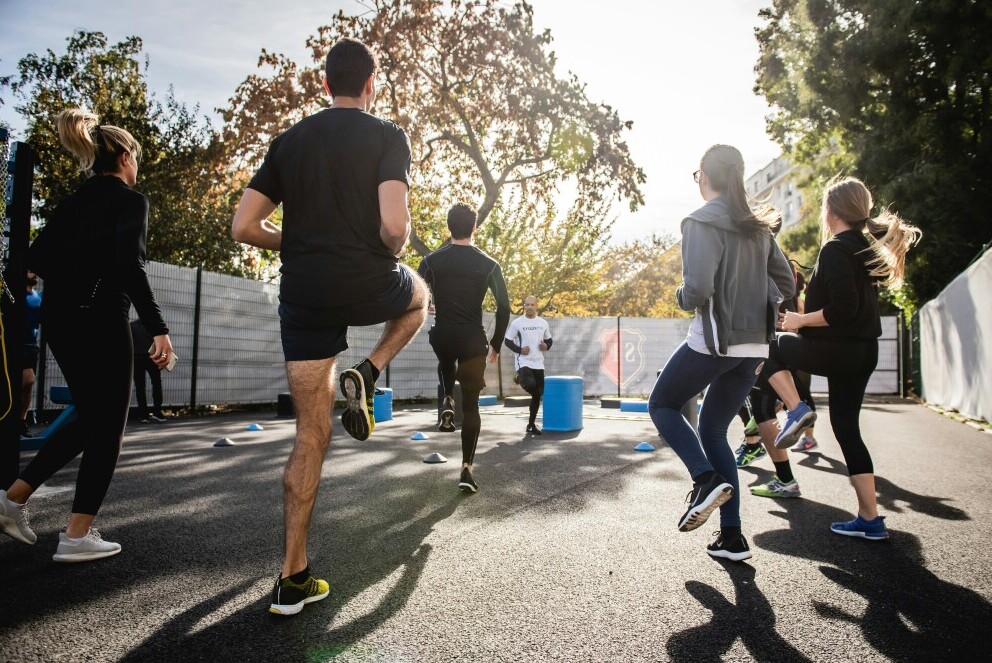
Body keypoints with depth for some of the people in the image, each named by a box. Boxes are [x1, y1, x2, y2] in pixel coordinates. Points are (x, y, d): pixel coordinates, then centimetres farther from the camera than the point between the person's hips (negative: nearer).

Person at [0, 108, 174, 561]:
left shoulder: (76, 199, 16)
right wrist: (158, 329, -21)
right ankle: (77, 536, 5)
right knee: (107, 428, 2)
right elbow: (130, 266, -20)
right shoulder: (130, 199, -7)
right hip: (98, 319, -8)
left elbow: (38, 257, 12)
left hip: (59, 317, 8)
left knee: (89, 420, 20)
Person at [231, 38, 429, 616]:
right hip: (368, 286, -3)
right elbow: (394, 226, -17)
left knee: (311, 435, 10)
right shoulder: (387, 136, -1)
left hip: (304, 297, 4)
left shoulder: (290, 141, 12)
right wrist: (394, 250, 5)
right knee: (419, 295, 34)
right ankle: (366, 375, 8)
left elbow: (244, 227, 6)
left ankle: (294, 579, 12)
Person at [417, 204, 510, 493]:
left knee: (447, 362, 40)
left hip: (442, 337, 1)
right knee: (471, 406, 8)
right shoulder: (489, 265, -1)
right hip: (473, 341, -1)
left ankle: (447, 403, 15)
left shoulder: (432, 261, 0)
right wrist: (495, 344, 9)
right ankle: (467, 469, 3)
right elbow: (504, 308, -2)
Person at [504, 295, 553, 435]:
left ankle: (531, 424, 19)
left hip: (538, 363, 5)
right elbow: (507, 340, 1)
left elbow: (549, 339, 20)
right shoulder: (517, 323, -3)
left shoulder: (543, 323, 8)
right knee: (530, 384, -31)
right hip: (523, 362, -4)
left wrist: (546, 346, -3)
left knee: (538, 394, 6)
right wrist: (519, 350, -14)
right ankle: (520, 379, 7)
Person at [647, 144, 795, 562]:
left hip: (713, 342, -7)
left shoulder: (702, 222, -10)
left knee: (662, 405, 15)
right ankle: (732, 537, 13)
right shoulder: (758, 227, 12)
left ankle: (707, 479, -6)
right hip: (753, 347, 7)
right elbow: (786, 286, 15)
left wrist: (682, 298, 0)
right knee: (713, 429, 16)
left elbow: (698, 289, -21)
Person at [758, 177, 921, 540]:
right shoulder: (867, 246, 13)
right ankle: (870, 519, 15)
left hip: (837, 349, -9)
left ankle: (796, 409, -1)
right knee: (847, 428, 12)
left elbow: (842, 309, -23)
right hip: (863, 351, 9)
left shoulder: (835, 249, -14)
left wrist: (800, 320, -11)